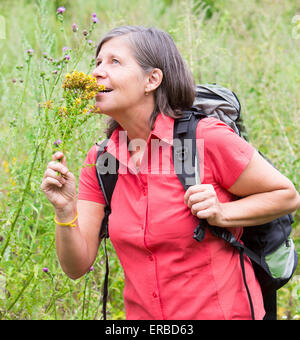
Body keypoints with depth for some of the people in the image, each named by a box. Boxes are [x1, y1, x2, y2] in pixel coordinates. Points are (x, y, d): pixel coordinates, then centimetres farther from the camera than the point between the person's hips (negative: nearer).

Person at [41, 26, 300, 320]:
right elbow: (77, 266, -3)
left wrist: (222, 214, -20)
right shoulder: (98, 160, -2)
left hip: (222, 311, -4)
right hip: (142, 313, 4)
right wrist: (65, 209, -20)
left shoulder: (206, 138, -16)